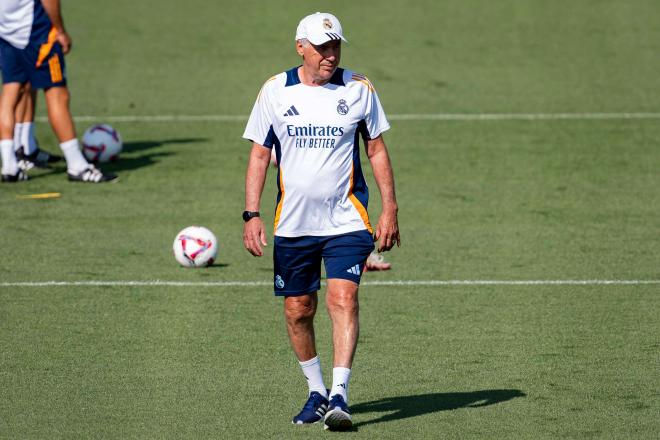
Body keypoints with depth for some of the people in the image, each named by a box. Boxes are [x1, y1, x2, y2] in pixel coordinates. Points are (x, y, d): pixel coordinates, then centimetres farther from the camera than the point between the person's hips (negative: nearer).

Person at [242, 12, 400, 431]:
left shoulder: (358, 89, 0)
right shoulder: (275, 91, 1)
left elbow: (377, 149, 8)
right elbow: (259, 154, 6)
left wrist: (390, 208, 2)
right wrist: (252, 214, -2)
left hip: (346, 220, -2)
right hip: (292, 222, 2)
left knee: (343, 300, -17)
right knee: (298, 310, 7)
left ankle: (339, 395, -19)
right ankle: (316, 391, 24)